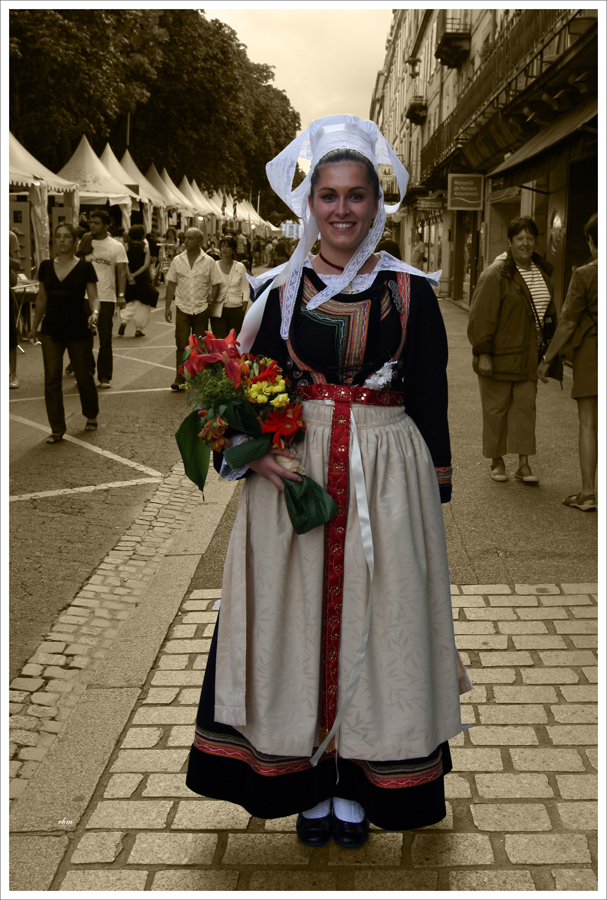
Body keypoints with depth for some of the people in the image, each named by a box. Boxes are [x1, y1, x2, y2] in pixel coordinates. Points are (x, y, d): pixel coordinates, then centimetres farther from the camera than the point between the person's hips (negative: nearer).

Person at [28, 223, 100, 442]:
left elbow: (94, 297, -8)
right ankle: (57, 430, 5)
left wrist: (95, 313, -29)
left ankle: (91, 416, 34)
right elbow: (42, 299, 13)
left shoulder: (85, 267, -5)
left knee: (83, 376, 8)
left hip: (78, 330, -3)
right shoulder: (46, 266, 5)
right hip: (52, 330, 3)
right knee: (52, 379, -2)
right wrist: (35, 326, 18)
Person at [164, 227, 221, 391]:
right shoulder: (178, 260, 3)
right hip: (182, 308, 0)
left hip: (201, 309, 0)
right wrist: (167, 307, 3)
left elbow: (215, 284, 3)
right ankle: (179, 379, -1)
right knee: (182, 345, -4)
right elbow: (171, 284, 7)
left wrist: (212, 299, -14)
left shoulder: (208, 262, -2)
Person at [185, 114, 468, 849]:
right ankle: (310, 783, 20)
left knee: (372, 620, 4)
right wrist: (255, 453, -12)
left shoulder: (411, 293, 4)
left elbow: (430, 403, 4)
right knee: (295, 619, 4)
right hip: (290, 475, 1)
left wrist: (431, 498, -1)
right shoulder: (277, 291, 6)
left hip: (386, 478, -1)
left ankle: (359, 785, 20)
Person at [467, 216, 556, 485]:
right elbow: (481, 316, -15)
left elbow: (548, 309, 18)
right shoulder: (496, 275, -13)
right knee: (496, 408, 4)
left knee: (526, 406, 3)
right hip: (498, 354, -5)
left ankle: (524, 465, 6)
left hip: (528, 355, 6)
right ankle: (497, 462, 17)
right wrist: (483, 354, -19)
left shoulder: (541, 272, 8)